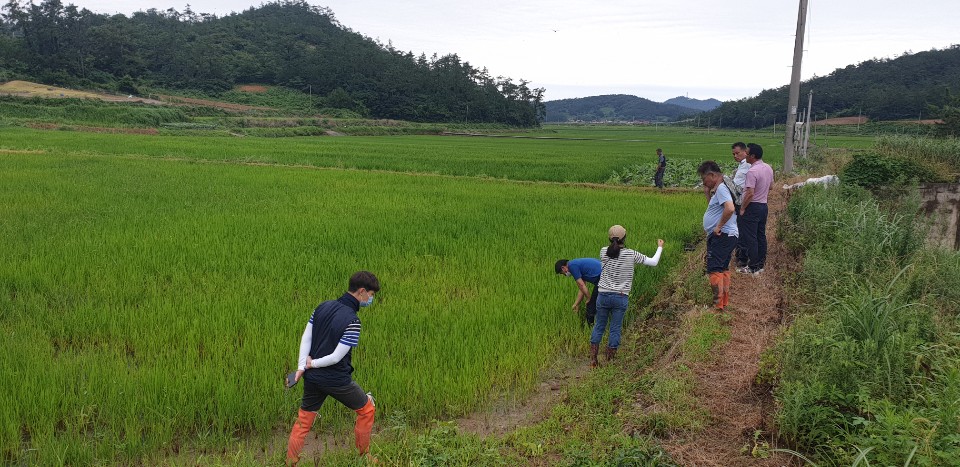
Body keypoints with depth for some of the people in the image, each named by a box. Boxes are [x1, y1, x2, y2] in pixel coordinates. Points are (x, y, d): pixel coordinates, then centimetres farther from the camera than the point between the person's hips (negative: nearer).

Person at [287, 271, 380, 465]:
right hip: (336, 380, -6)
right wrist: (313, 363, -5)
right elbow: (337, 357, -20)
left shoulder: (323, 306, 0)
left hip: (312, 377, 6)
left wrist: (302, 366, -1)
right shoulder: (352, 321, -21)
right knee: (366, 409, 16)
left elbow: (306, 337, 2)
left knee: (303, 420, 19)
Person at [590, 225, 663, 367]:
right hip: (620, 298, -2)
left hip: (603, 295, 2)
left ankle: (593, 359, 16)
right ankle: (609, 361, 14)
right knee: (615, 329, 8)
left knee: (599, 327, 14)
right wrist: (660, 247, 17)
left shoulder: (604, 251, -3)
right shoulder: (631, 254, -8)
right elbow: (653, 262, -1)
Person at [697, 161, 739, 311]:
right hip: (724, 237, 11)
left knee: (714, 270, -12)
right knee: (723, 269, 17)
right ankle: (724, 301, 26)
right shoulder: (718, 190, 18)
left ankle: (718, 304, -10)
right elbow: (712, 208, 25)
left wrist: (719, 226, -22)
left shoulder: (721, 188, -15)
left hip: (722, 236, -11)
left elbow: (730, 209, -29)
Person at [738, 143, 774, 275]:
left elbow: (750, 193, -24)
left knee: (750, 238, -2)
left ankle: (753, 267, 1)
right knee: (761, 236, 15)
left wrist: (742, 208, -15)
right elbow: (770, 186, 17)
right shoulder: (768, 168, 6)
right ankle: (761, 264, 22)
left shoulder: (752, 171, -22)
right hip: (764, 205, 9)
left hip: (752, 207, -9)